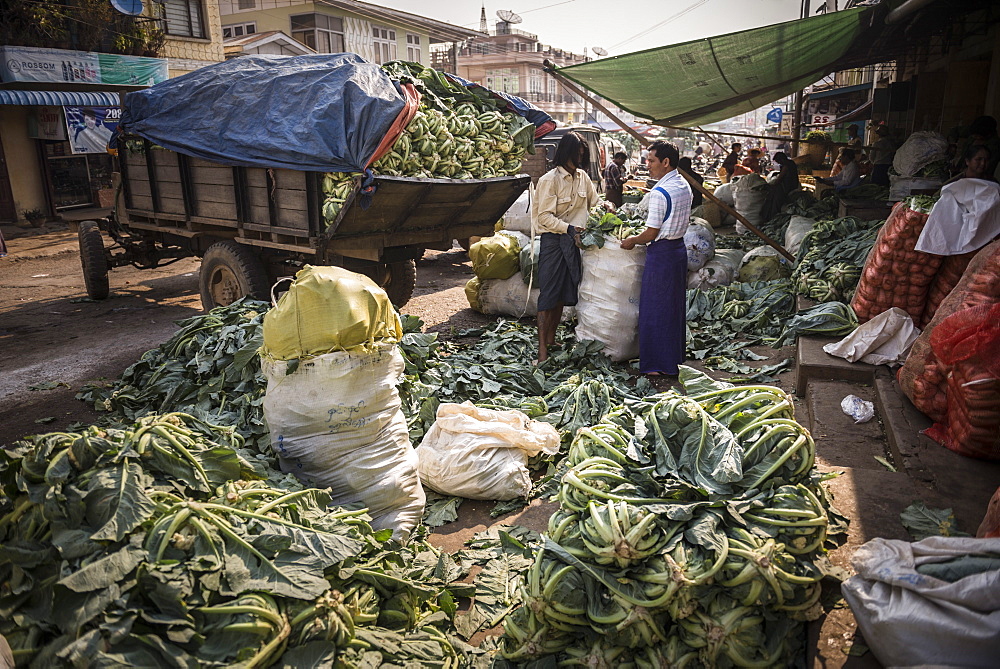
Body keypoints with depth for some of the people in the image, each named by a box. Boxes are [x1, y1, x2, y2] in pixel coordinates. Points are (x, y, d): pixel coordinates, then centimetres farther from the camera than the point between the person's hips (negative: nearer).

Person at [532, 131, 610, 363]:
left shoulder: (582, 177, 7)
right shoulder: (550, 180, -13)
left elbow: (593, 201, 19)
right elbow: (545, 217, -17)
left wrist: (606, 206, -3)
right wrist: (569, 228, -30)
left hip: (572, 241, 7)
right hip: (553, 240, -7)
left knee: (563, 294, 12)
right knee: (548, 294, -6)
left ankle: (551, 338, 25)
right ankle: (542, 348, -2)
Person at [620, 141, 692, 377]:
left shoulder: (659, 192, -20)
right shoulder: (684, 186, 8)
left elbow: (651, 233, -19)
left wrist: (632, 241, -2)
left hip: (661, 253, -9)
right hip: (679, 248, 9)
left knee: (655, 307, 0)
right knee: (674, 305, 18)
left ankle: (657, 364, 8)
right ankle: (675, 356, 29)